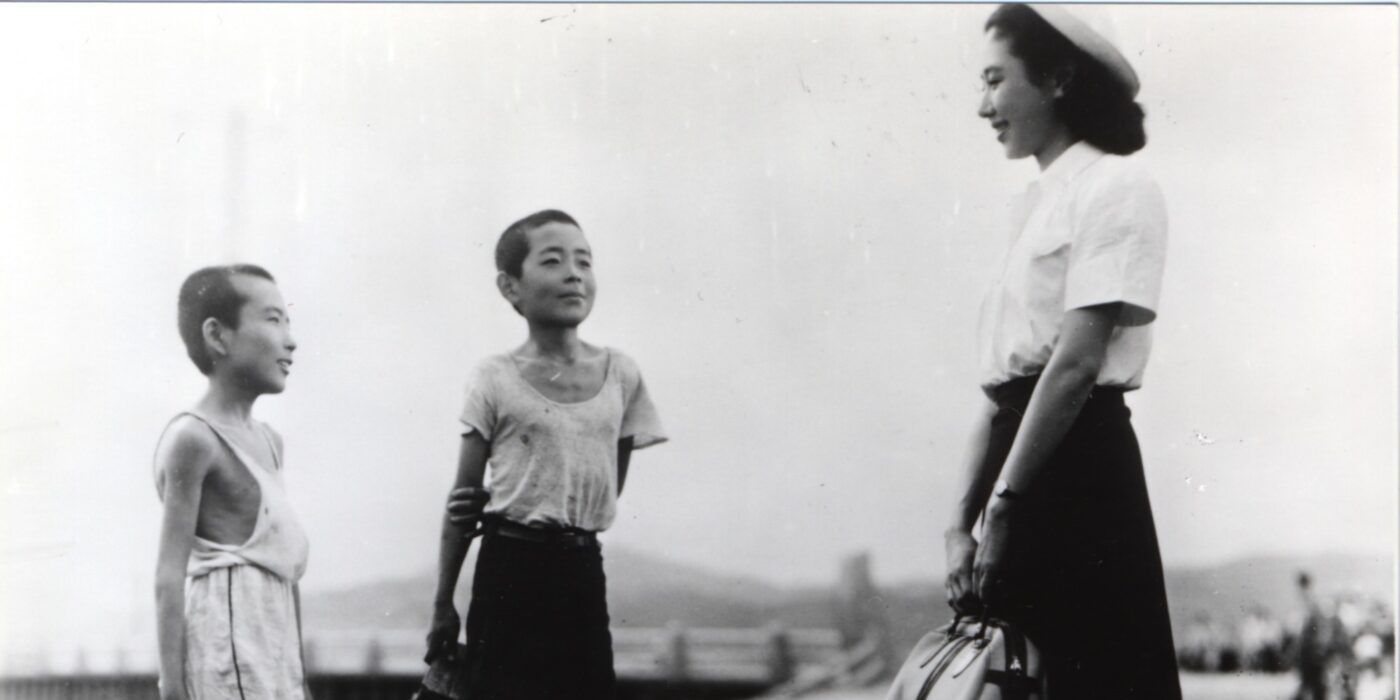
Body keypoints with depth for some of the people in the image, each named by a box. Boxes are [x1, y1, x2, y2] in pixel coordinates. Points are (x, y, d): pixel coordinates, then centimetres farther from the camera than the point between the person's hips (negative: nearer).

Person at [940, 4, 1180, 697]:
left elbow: (1077, 362, -15)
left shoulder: (1115, 186, -5)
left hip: (1079, 463, -8)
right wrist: (960, 521, 7)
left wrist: (1004, 507, -16)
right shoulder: (1037, 203, 20)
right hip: (1021, 456, 8)